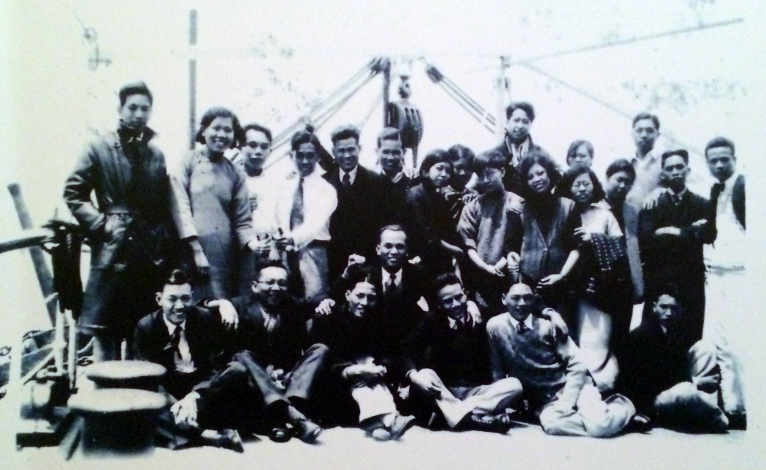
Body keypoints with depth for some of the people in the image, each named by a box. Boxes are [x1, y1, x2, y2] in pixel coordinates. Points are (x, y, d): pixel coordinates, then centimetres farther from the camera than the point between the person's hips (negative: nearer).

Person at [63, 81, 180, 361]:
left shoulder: (157, 155, 14)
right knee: (105, 336, -4)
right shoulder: (99, 149, 4)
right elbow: (73, 194, 0)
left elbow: (165, 207, 15)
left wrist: (167, 250, 5)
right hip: (112, 252, -4)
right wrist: (102, 224, -9)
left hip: (150, 256, 4)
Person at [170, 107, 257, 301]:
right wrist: (197, 250, -13)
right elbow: (180, 208, -4)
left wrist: (252, 243, -10)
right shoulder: (187, 163, 6)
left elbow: (242, 219, 11)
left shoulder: (235, 174, 15)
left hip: (225, 258, 3)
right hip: (190, 253, -3)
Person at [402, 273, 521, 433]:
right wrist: (413, 375, -31)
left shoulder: (480, 320, 0)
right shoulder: (432, 321, -1)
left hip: (475, 392, 1)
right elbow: (408, 350, -13)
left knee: (514, 385, -23)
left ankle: (451, 413, -33)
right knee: (424, 375, -32)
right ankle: (474, 418, -38)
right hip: (444, 392, -1)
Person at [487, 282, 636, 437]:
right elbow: (498, 371, 7)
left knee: (600, 424, -29)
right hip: (543, 400, 1)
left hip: (573, 387, -1)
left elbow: (578, 365, -5)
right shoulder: (496, 326, 0)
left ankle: (621, 407, 7)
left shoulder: (548, 325, -3)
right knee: (553, 424, -34)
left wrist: (566, 402, -16)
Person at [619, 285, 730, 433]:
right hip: (649, 399, -7)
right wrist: (694, 382, -20)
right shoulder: (640, 335, -18)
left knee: (705, 347, -1)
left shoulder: (677, 333, 4)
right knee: (686, 392, -40)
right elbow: (651, 381, -22)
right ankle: (721, 419, -8)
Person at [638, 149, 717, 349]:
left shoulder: (704, 205, 11)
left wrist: (674, 231, -9)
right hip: (657, 280, 0)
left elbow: (709, 235, -3)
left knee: (690, 338, 0)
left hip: (691, 281, 0)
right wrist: (690, 232, -12)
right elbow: (645, 238, -8)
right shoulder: (652, 204, 7)